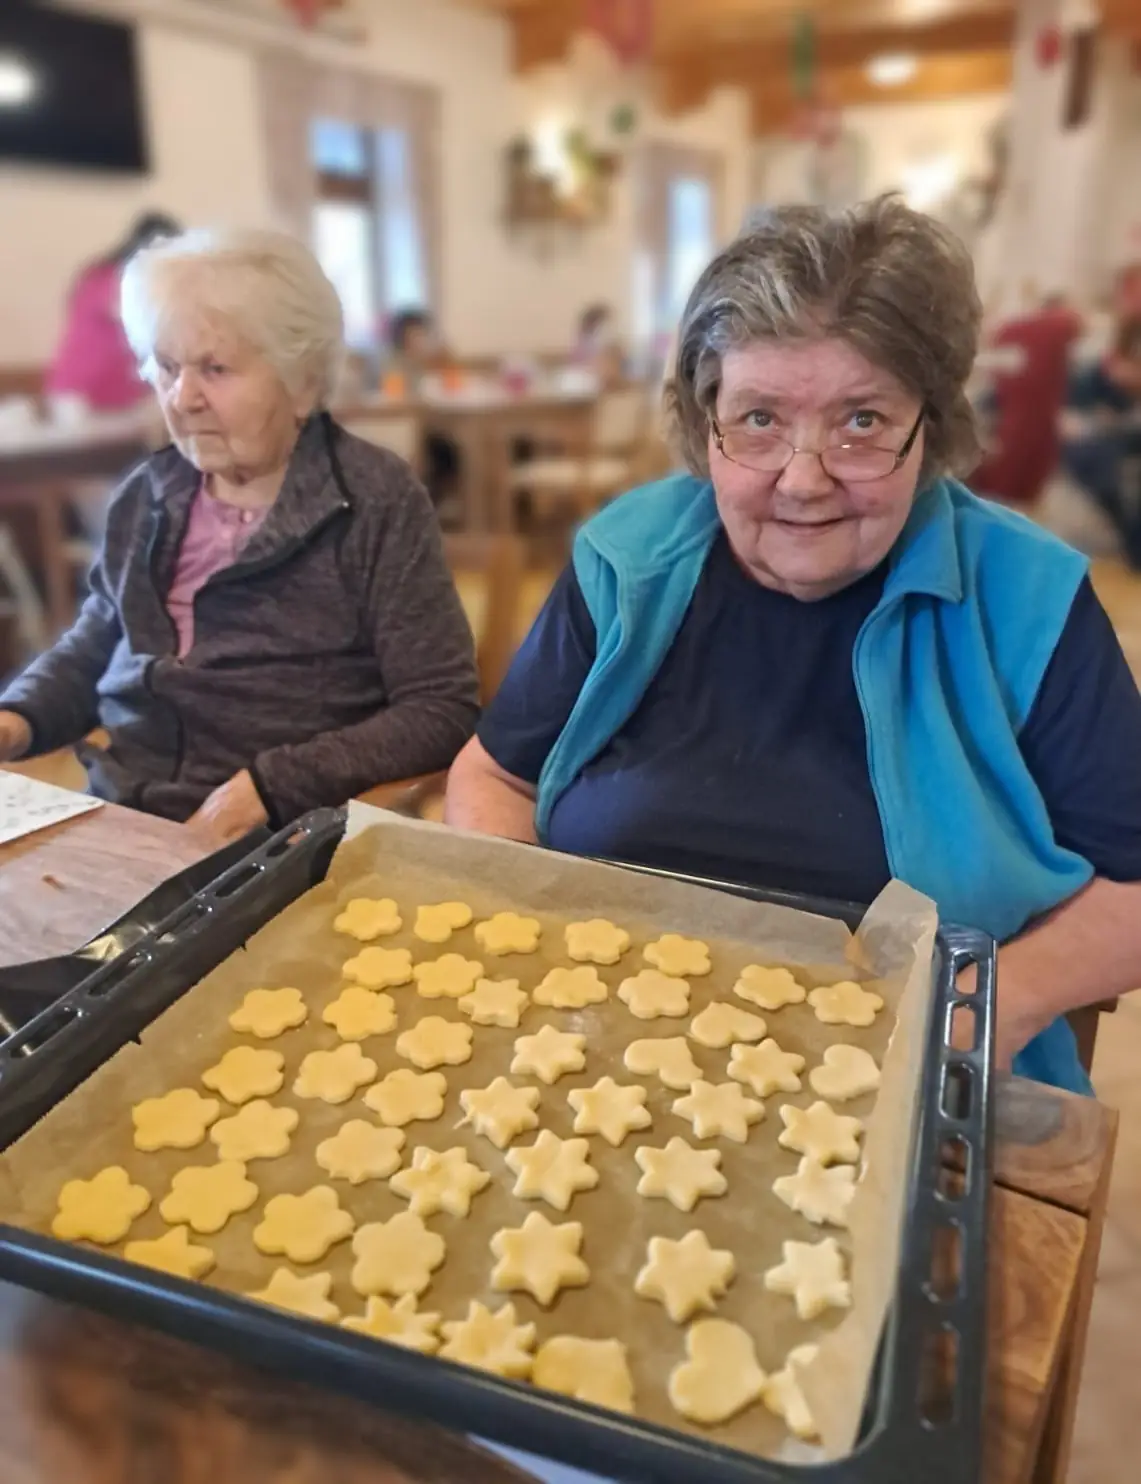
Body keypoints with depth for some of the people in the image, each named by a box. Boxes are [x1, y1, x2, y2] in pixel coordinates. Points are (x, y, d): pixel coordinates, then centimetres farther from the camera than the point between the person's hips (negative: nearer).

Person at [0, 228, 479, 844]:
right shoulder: (148, 494, 11)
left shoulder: (374, 498, -6)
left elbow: (441, 711, -11)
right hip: (115, 819, 5)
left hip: (279, 842, -5)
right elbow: (90, 649, 25)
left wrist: (271, 784, -20)